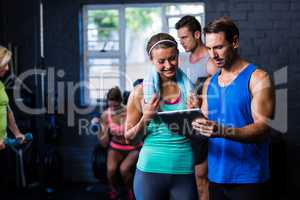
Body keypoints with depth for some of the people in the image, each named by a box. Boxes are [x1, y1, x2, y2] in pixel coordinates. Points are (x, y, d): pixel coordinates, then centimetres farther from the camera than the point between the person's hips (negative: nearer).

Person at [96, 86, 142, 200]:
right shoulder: (105, 115, -11)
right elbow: (104, 144, -7)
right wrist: (98, 131, -24)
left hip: (133, 148, -2)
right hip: (116, 147, 2)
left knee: (124, 169, -27)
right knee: (110, 169, -25)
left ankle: (131, 191, 5)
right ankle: (113, 190, 7)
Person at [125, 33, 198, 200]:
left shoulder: (191, 89, 2)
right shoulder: (141, 92, -2)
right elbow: (130, 138, 5)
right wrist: (145, 119, -12)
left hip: (184, 171, 1)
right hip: (150, 171, -1)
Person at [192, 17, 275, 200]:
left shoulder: (258, 78, -7)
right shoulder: (209, 83, 10)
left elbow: (263, 128, -17)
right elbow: (205, 127, 12)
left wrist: (222, 131, -31)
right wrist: (191, 128, -11)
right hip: (215, 177, 5)